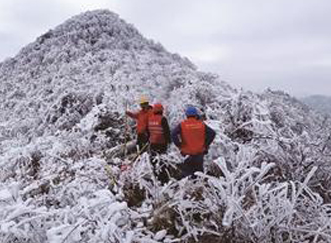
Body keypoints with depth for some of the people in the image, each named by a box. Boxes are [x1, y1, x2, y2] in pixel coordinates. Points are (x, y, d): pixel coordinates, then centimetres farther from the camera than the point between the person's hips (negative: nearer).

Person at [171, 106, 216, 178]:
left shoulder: (182, 125, -4)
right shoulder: (201, 124, -1)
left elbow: (173, 134, -14)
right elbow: (212, 133, -4)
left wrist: (179, 145, -5)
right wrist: (206, 145, 1)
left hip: (187, 153, -1)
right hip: (199, 153, 1)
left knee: (186, 172, 9)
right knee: (199, 171, 15)